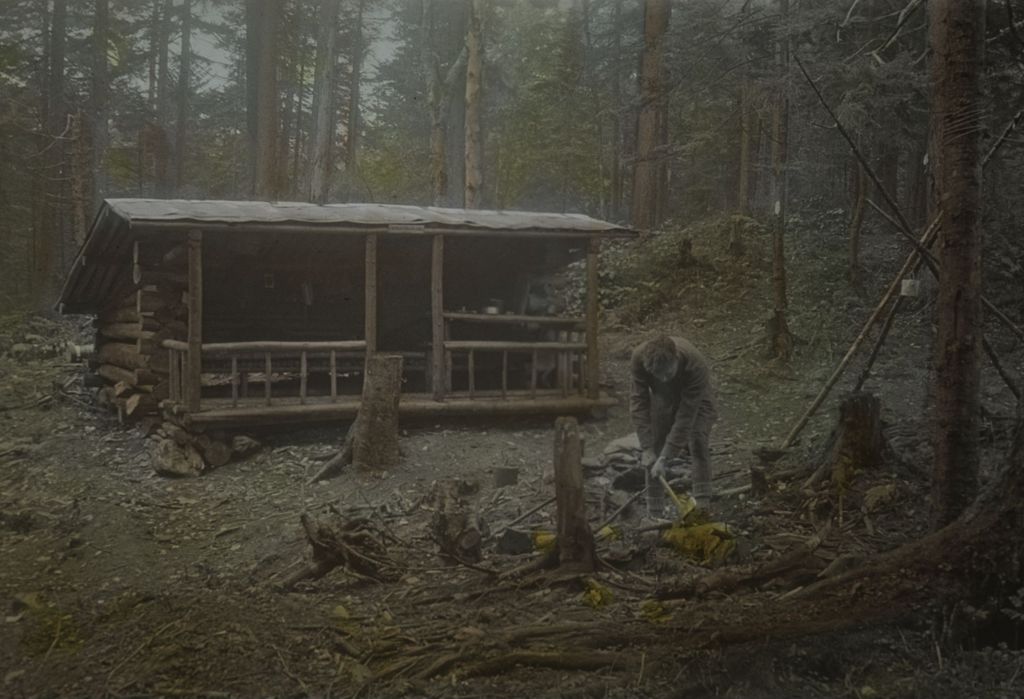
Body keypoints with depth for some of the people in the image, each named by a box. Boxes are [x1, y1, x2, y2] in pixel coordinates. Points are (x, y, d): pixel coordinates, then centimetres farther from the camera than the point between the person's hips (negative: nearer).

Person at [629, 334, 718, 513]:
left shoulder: (696, 365, -43)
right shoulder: (639, 358, -36)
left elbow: (686, 416, -38)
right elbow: (639, 402, -28)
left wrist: (665, 457, -38)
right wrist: (647, 448, -32)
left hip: (695, 398, -2)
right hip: (663, 398, 2)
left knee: (698, 443, -17)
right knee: (655, 446, -5)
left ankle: (702, 509, -13)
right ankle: (654, 513, 3)